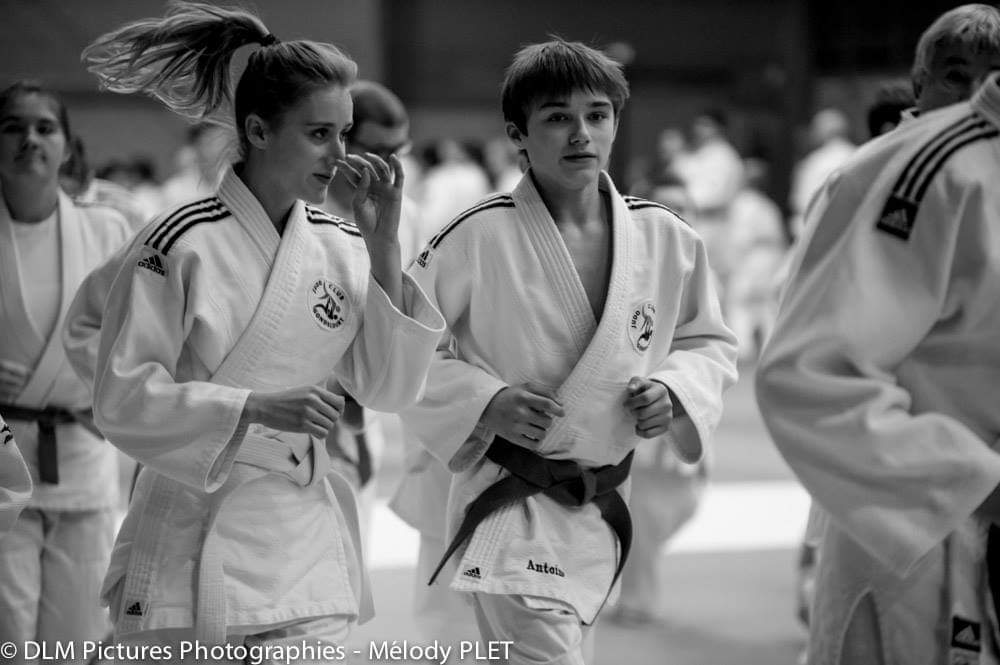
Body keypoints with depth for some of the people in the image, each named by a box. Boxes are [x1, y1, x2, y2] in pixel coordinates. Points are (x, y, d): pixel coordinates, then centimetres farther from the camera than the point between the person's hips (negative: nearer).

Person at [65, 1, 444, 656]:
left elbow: (391, 388, 2)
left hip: (303, 543, 4)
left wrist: (383, 246, -5)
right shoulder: (184, 244, -11)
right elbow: (122, 399, -11)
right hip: (195, 542, -4)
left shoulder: (341, 248, 5)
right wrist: (258, 408, -21)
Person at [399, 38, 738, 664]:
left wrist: (675, 391, -7)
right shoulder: (477, 237, -14)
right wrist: (484, 402, -19)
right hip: (509, 501, -5)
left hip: (604, 510, 5)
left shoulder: (665, 238, -1)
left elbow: (711, 344, 13)